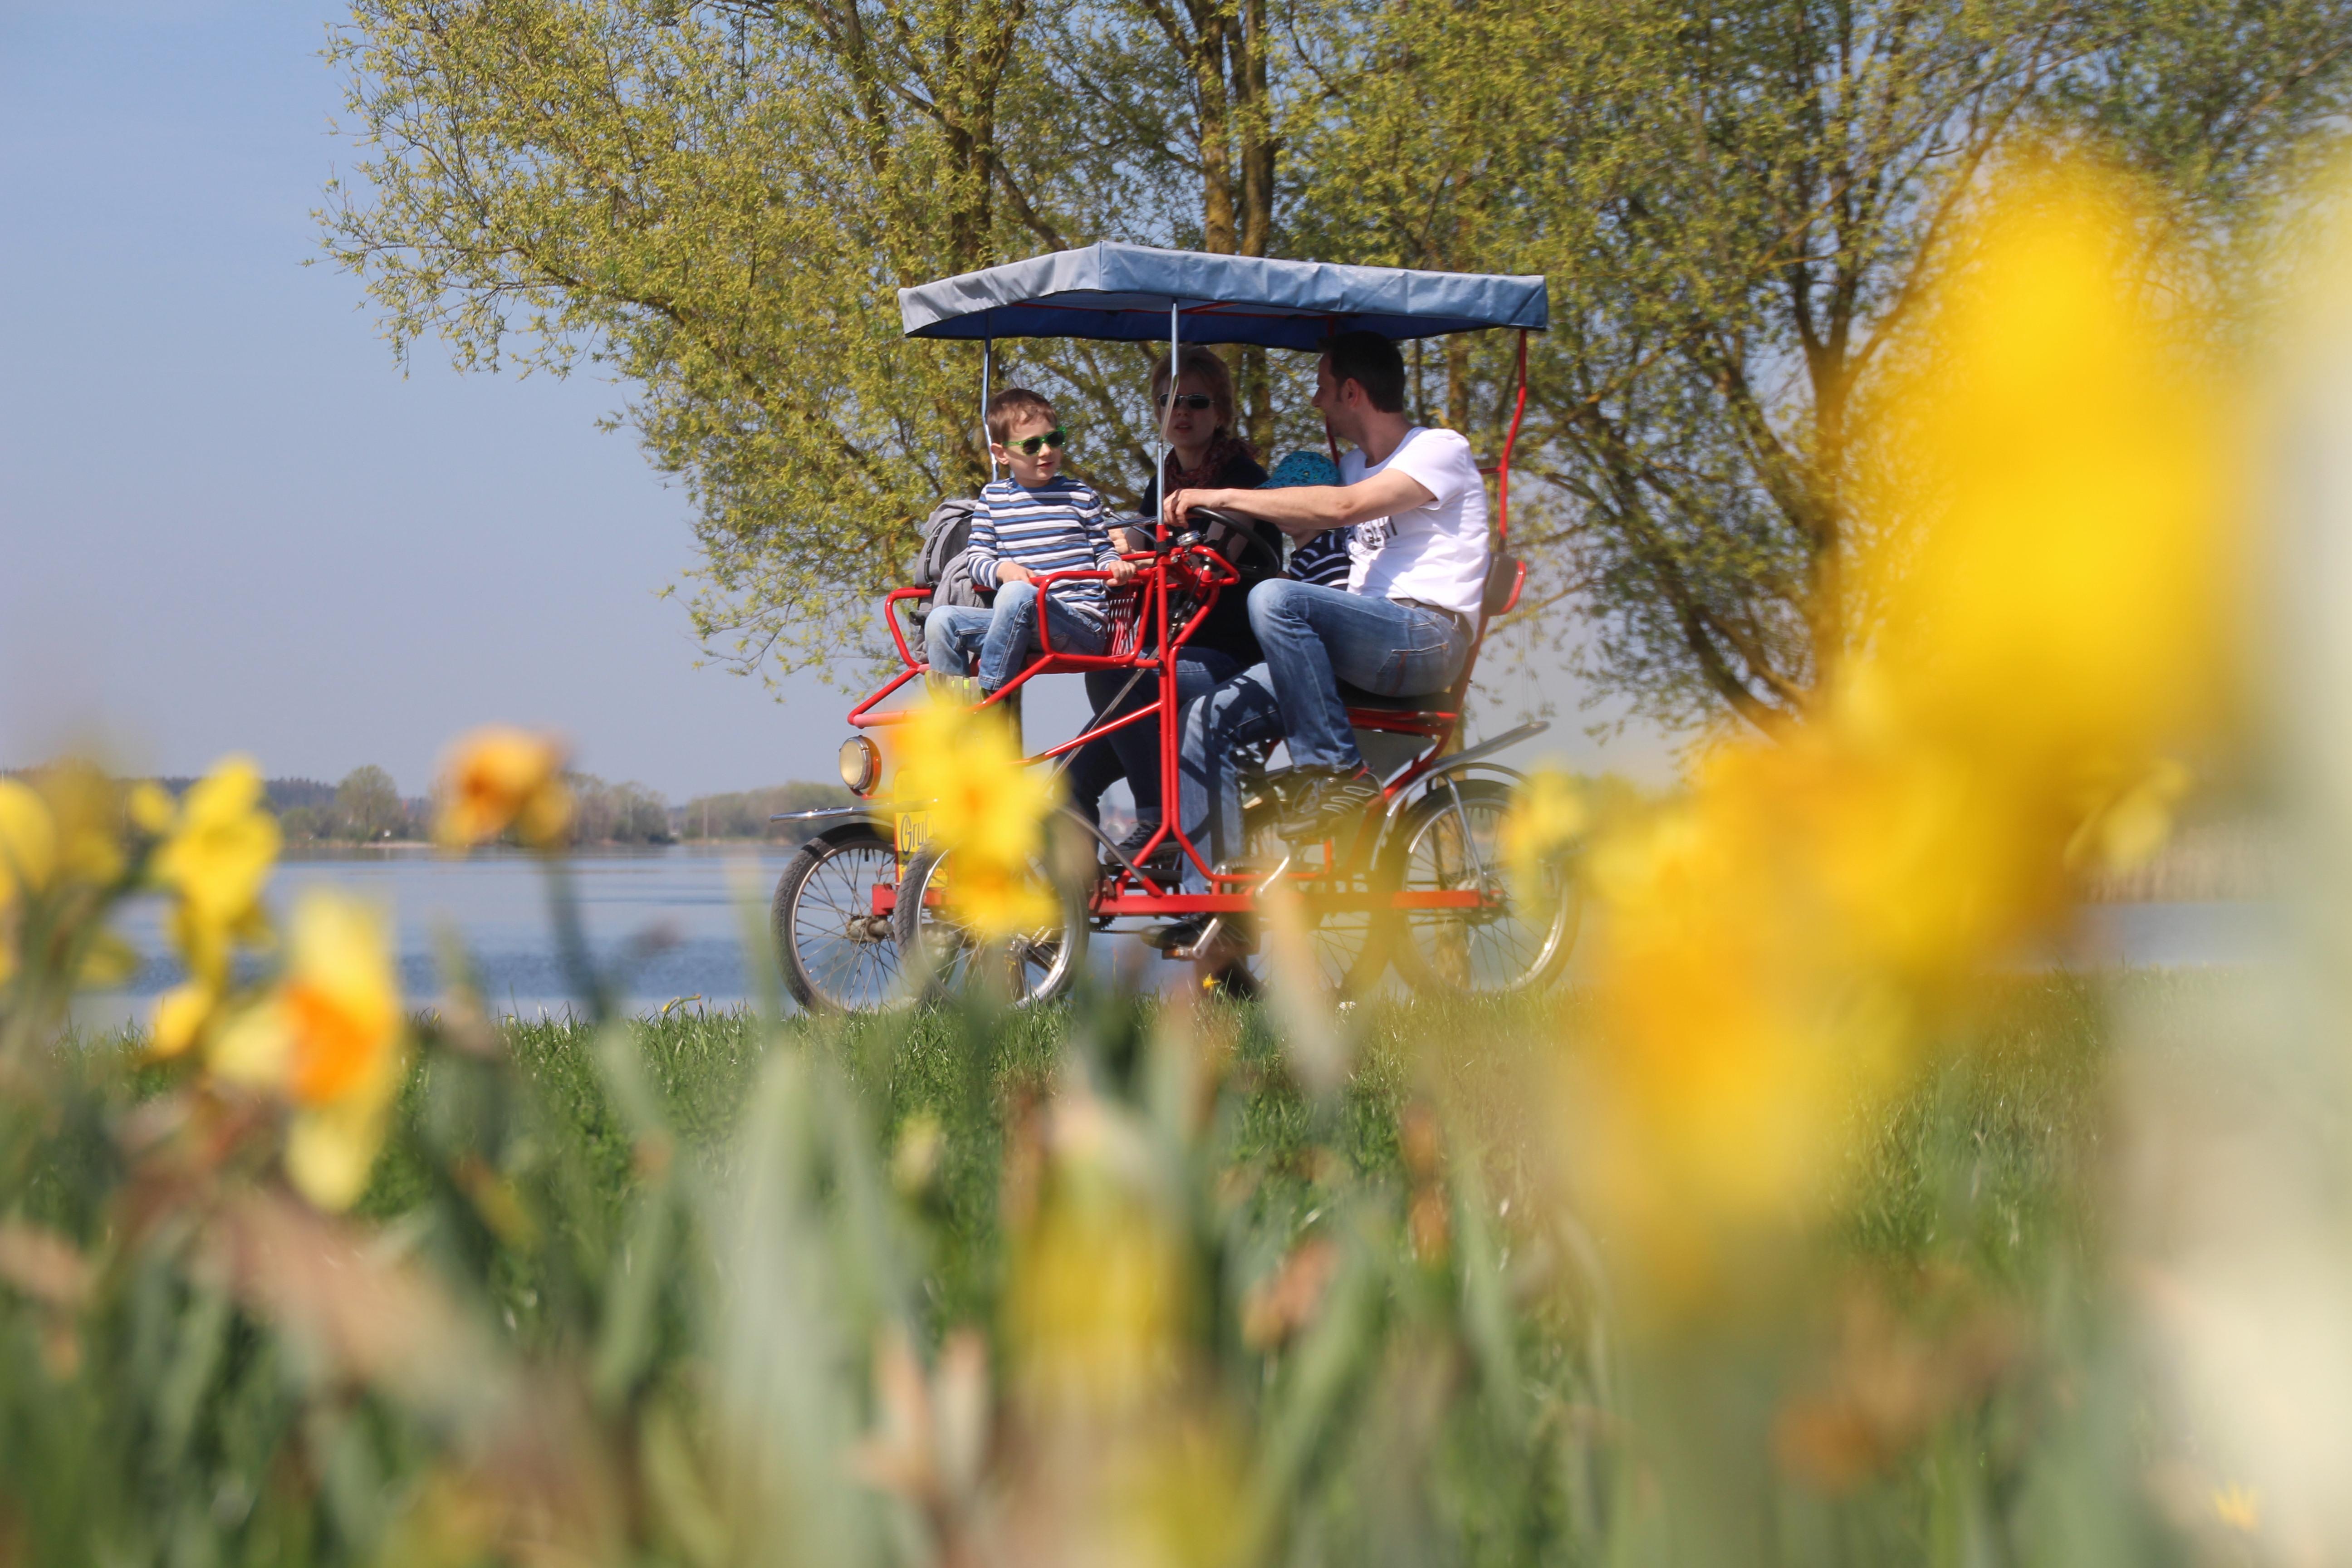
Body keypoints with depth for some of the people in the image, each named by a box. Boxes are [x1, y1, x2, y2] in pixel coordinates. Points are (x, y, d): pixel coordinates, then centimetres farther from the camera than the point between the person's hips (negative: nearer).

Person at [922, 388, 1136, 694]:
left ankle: (987, 698, -29)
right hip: (1019, 624, 4)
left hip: (1081, 624, -4)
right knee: (942, 620, -16)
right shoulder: (993, 497, 12)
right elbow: (977, 559, 10)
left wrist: (1115, 566, -11)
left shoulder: (1081, 496, 9)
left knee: (1018, 595, -35)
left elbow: (1103, 551, 14)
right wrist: (1002, 570, -13)